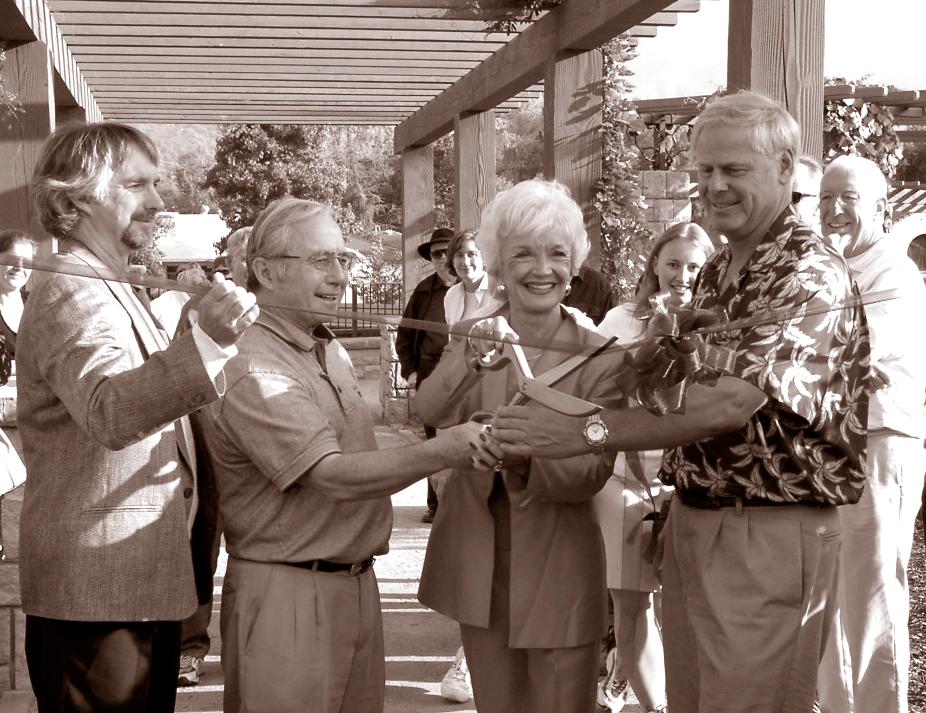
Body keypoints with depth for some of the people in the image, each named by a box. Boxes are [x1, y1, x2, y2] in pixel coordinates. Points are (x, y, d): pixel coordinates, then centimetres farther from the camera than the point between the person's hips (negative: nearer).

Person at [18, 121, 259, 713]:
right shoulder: (71, 295, -16)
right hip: (97, 595, -10)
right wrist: (207, 342, -48)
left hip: (144, 586, 10)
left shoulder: (117, 295, 18)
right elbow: (109, 412, -35)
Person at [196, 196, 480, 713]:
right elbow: (334, 477, -26)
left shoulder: (335, 354, 11)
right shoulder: (254, 371, -18)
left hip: (357, 586, 8)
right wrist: (448, 449, -34)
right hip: (287, 593, -8)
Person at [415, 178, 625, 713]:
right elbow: (429, 412, -20)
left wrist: (524, 457, -34)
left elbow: (592, 474, -15)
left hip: (558, 572, -3)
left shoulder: (599, 358, -9)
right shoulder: (475, 338, -1)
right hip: (478, 564, 3)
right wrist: (472, 361, -39)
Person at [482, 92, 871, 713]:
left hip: (771, 535, -8)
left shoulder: (813, 277, -15)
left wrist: (583, 432, -29)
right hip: (691, 522, 8)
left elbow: (731, 403, -27)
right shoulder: (715, 271, 12)